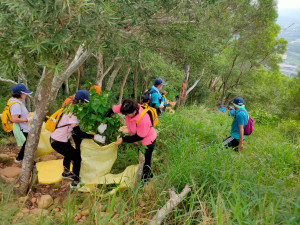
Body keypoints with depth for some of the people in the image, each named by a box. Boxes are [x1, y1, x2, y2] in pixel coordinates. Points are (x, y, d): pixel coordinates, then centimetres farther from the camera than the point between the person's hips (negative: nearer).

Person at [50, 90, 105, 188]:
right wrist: (95, 137, -32)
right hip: (58, 142, -10)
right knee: (77, 158, -2)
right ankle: (75, 182, 9)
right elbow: (78, 133, -32)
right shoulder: (72, 113, -26)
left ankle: (66, 173, 51)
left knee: (70, 153, 30)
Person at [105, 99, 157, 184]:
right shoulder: (130, 108, -25)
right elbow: (112, 110, -13)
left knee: (146, 160, 14)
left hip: (148, 140, -7)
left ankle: (145, 178, 39)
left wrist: (123, 139, -23)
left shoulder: (143, 120, -42)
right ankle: (148, 174, 49)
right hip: (138, 140, 7)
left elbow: (138, 137, -28)